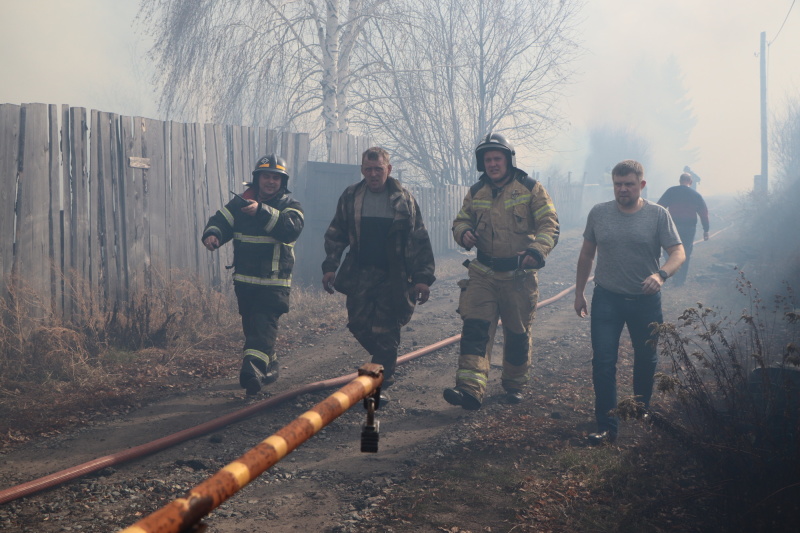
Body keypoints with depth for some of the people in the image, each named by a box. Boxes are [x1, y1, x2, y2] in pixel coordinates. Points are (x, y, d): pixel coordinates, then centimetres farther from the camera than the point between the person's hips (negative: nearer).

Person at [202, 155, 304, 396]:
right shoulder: (240, 203, 9)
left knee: (263, 326, -17)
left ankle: (252, 371, -28)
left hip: (274, 284, -4)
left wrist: (261, 212, -34)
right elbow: (220, 220, -1)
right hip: (244, 281, 5)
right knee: (251, 327, 13)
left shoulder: (290, 206, -2)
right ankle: (269, 367, 31)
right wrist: (213, 234, -25)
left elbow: (291, 229, -22)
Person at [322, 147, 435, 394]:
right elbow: (335, 235, 12)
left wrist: (423, 278, -8)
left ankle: (379, 385, 6)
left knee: (386, 332, -3)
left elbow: (419, 242, -2)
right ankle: (384, 365, 30)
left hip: (393, 277, -3)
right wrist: (330, 267, 2)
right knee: (358, 325, 3)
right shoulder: (350, 197, 4)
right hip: (360, 274, 3)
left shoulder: (404, 200, -2)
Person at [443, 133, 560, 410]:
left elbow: (550, 225, -9)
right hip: (483, 273, 2)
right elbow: (461, 220, 15)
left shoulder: (531, 189, -4)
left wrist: (537, 250, -28)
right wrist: (464, 233, -10)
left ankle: (514, 385, 31)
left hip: (519, 276, -2)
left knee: (517, 333, 11)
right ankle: (470, 389, -22)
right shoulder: (476, 192, 7)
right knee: (475, 327, -14)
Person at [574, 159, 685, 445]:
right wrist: (579, 293, 10)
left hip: (646, 301, 0)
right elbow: (587, 254, 10)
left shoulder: (658, 215, -6)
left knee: (646, 359, 15)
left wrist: (661, 274, -31)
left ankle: (642, 411, 38)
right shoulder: (598, 213, 0)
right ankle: (606, 426, -4)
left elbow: (678, 253, -11)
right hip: (607, 299, 0)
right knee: (603, 361, -7)